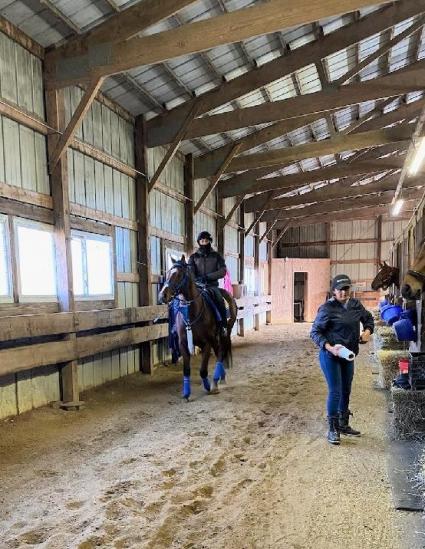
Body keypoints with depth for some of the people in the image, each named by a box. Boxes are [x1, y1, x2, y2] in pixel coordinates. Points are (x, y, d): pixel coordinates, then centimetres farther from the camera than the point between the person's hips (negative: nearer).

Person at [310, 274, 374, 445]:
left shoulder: (355, 305, 2)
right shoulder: (327, 309, -17)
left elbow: (368, 318, 22)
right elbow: (314, 332, -15)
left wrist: (367, 331, 2)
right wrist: (330, 348, -26)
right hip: (330, 356, -7)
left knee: (346, 391, 17)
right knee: (335, 392, -5)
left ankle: (343, 425, 34)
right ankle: (333, 430, 10)